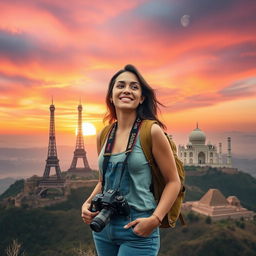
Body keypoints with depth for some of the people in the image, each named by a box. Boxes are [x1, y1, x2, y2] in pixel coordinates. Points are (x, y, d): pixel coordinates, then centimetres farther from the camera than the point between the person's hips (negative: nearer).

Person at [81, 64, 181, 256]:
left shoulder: (151, 131, -12)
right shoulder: (103, 135, 3)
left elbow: (173, 181, -8)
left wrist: (155, 219, -18)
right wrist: (88, 204, -1)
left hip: (138, 229, -5)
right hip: (103, 226, 5)